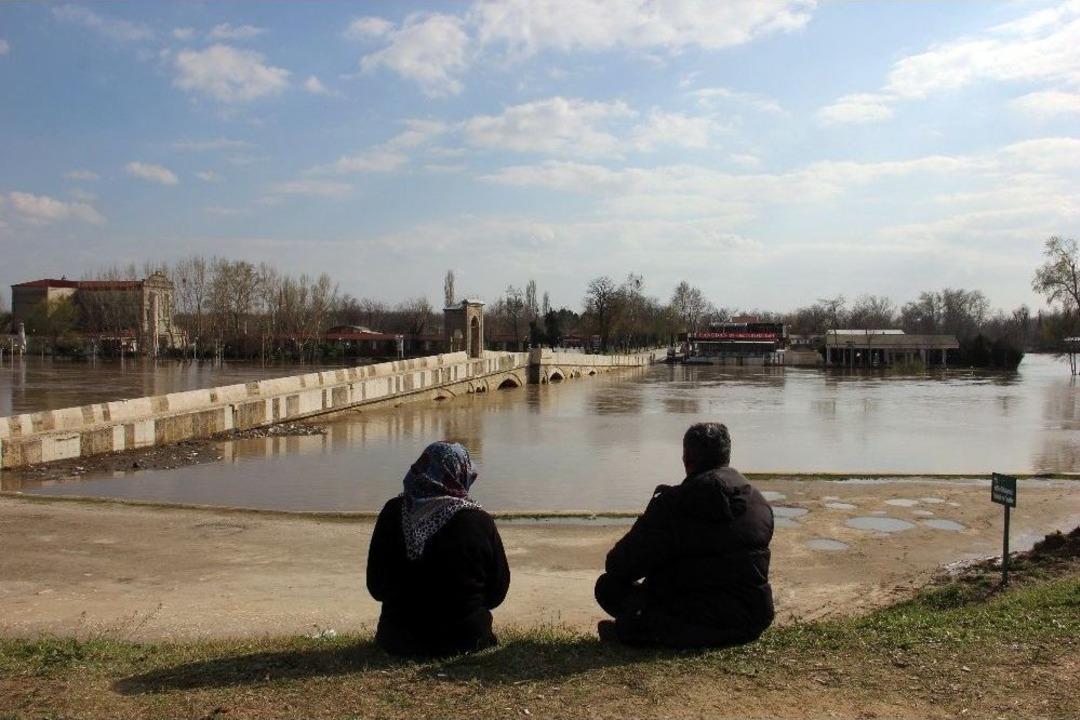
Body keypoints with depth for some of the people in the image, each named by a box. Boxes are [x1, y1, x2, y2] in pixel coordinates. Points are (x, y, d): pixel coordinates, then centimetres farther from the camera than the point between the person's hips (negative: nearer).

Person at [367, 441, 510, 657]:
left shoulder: (393, 512, -8)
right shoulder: (479, 520, -14)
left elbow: (375, 586, 0)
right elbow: (497, 592, -4)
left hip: (398, 642, 2)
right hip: (463, 642, -1)